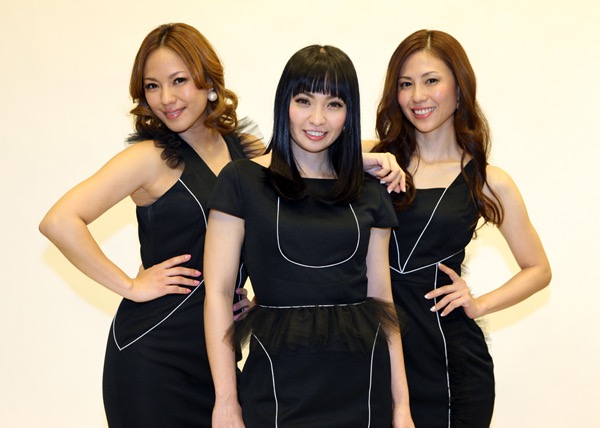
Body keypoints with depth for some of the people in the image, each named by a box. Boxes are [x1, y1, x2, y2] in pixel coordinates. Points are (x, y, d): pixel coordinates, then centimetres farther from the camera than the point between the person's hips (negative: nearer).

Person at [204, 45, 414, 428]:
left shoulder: (369, 194, 7)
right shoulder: (242, 181, -3)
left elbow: (381, 297, 8)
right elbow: (218, 293, -5)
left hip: (363, 380, 3)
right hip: (279, 385, -3)